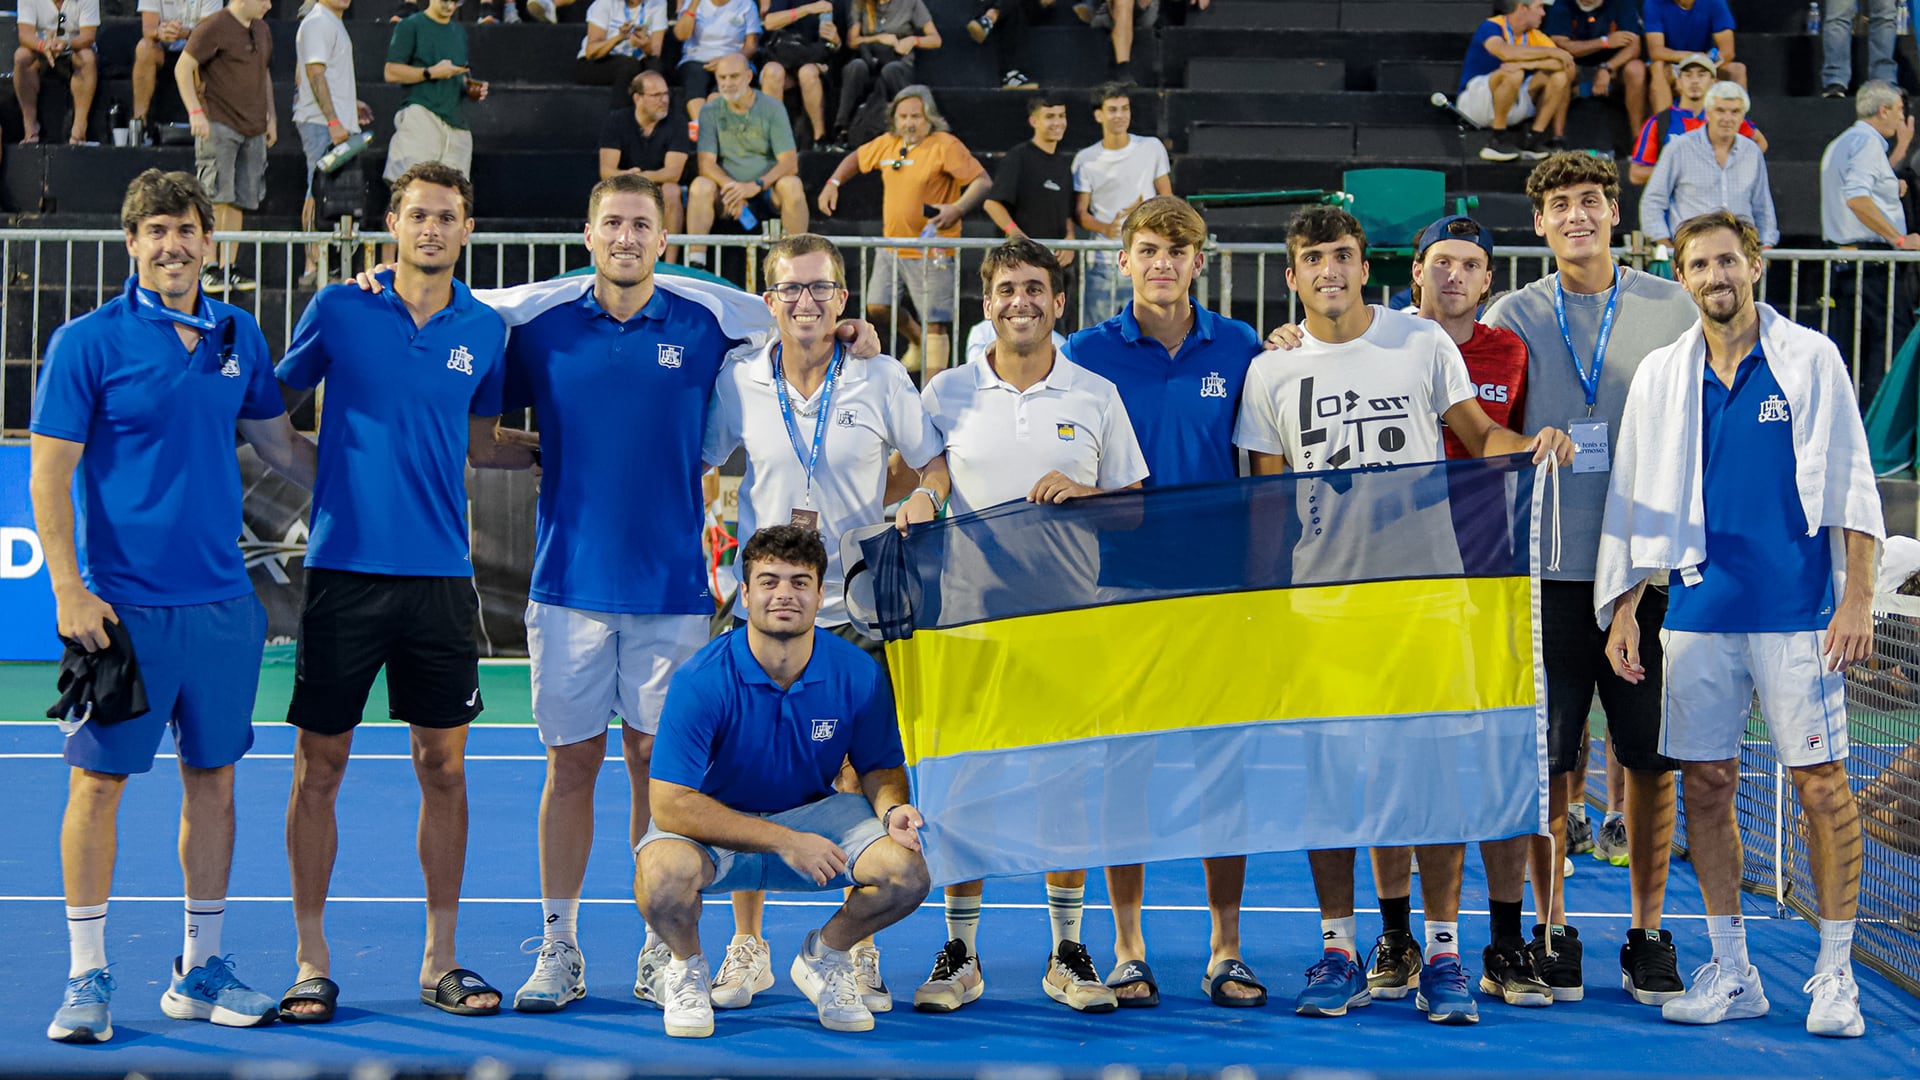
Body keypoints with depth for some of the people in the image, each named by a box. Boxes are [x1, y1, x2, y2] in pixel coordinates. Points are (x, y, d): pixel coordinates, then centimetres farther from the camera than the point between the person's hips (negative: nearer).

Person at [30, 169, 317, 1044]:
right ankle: (87, 977, 8)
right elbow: (49, 477, -7)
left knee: (213, 778, 9)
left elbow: (283, 447, 19)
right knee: (100, 781, -1)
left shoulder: (238, 336, 8)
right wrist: (68, 589, -15)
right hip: (124, 607, -4)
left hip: (222, 602, 5)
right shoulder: (87, 344, -6)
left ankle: (200, 971, 20)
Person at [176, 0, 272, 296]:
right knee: (216, 198, -11)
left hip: (253, 128, 7)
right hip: (218, 124, -7)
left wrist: (271, 116, 22)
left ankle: (229, 269, 9)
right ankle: (209, 269, -8)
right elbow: (182, 68, -8)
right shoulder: (213, 27, -7)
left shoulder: (261, 31, 17)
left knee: (240, 201, 5)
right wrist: (195, 112, -15)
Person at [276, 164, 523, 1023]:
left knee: (444, 766, 5)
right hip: (343, 569, -2)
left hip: (440, 577, 2)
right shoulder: (339, 310, 1)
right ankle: (311, 962, 11)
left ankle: (440, 960, 15)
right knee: (319, 767, 1)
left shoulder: (485, 330, 8)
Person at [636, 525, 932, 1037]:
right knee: (663, 876, -37)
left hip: (814, 814, 3)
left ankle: (823, 957, 10)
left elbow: (879, 766, 4)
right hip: (712, 824, -3)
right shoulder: (700, 681, -23)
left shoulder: (858, 674, -12)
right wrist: (784, 842, -29)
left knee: (907, 870, -23)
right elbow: (670, 804, -26)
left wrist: (893, 808, -21)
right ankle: (686, 967, 1)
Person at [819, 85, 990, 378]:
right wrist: (833, 183, 12)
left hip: (931, 252, -7)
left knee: (935, 323, -6)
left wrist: (958, 209, -33)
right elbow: (856, 159, 28)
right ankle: (918, 340, 35)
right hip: (891, 246, 7)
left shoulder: (945, 146, -11)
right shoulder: (888, 144, 9)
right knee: (877, 309, 9)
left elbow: (982, 181, -17)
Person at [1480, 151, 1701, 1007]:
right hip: (1549, 569, 0)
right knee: (1548, 758, 0)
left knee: (1650, 758, 3)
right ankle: (1551, 932, 12)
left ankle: (1648, 936, 13)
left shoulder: (1674, 310, 6)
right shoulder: (1510, 318, 6)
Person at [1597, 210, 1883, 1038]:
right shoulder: (1660, 376, 10)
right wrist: (1622, 607, 7)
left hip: (1797, 612, -3)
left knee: (1822, 786, -4)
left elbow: (1851, 484, 0)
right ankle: (1730, 973, 14)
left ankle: (1835, 976, 4)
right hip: (1699, 613, 3)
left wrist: (1857, 598, -8)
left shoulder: (1811, 360, 1)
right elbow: (1633, 495, 14)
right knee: (1706, 785, 4)